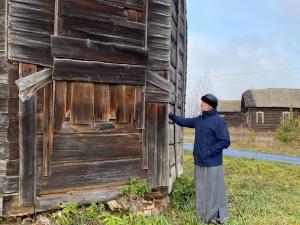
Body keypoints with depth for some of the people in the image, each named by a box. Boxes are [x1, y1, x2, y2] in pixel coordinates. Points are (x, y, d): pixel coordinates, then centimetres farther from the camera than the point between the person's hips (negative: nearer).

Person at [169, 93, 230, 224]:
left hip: (212, 164, -7)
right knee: (201, 192, 14)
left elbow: (225, 142, -15)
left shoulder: (218, 121, -11)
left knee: (214, 192, 0)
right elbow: (184, 122, 25)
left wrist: (209, 152, -17)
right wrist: (170, 115, 24)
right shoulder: (199, 120, 11)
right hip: (199, 163, 8)